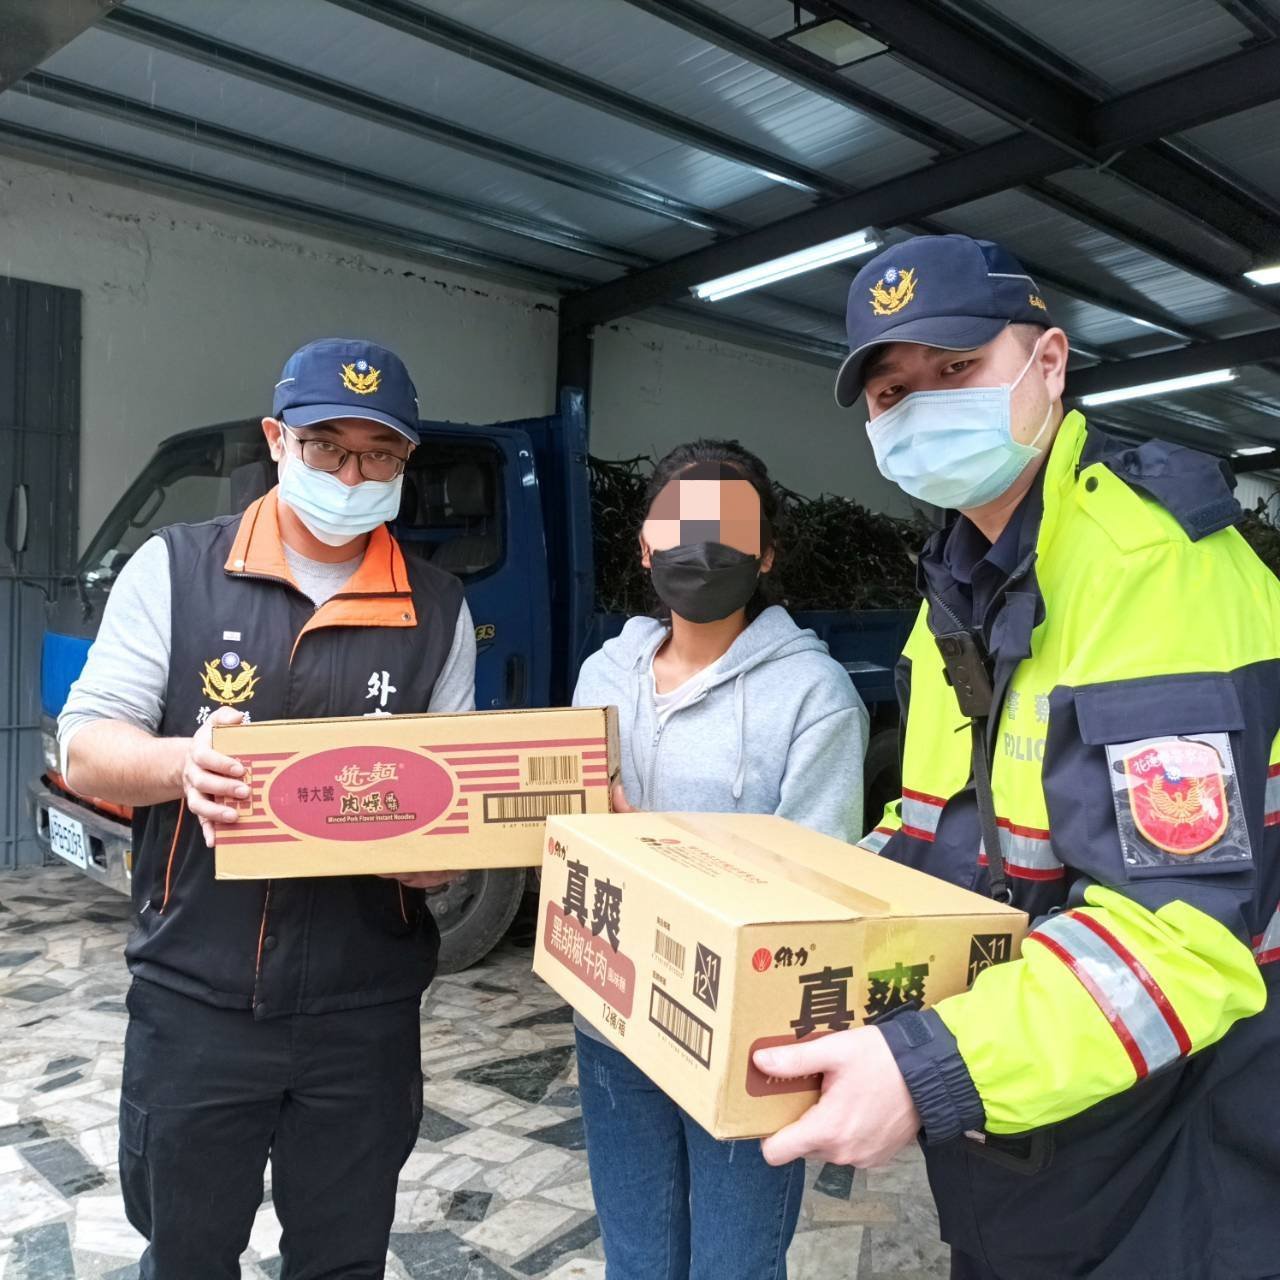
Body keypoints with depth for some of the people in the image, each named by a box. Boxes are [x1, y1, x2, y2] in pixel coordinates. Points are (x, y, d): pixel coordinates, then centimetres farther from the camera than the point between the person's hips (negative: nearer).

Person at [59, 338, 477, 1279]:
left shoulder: (439, 611, 1)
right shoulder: (174, 569, -3)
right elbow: (85, 744, -4)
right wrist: (182, 763, -25)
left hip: (367, 1012, 1)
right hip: (194, 1000, -1)